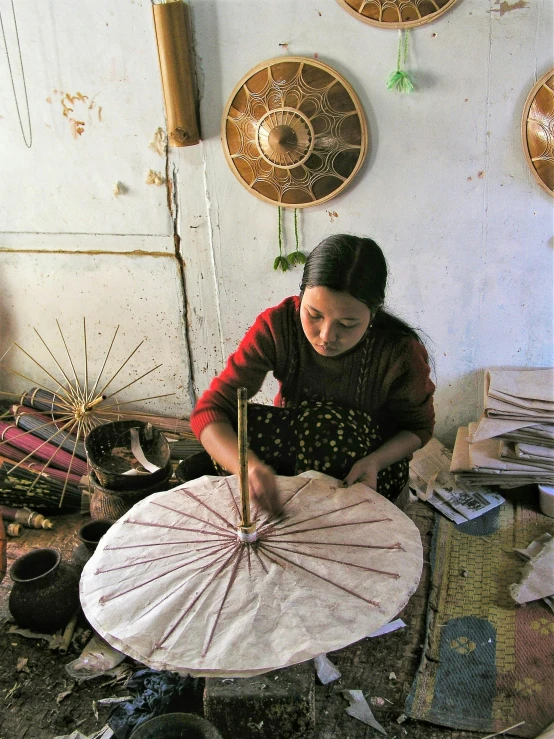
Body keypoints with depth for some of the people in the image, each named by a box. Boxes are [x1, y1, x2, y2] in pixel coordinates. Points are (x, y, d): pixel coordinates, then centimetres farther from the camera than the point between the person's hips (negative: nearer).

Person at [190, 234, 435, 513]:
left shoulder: (401, 353, -25)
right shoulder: (277, 326, -24)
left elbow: (420, 426, -6)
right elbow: (210, 409, -26)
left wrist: (375, 461, -28)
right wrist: (248, 465, -47)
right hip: (293, 443, 2)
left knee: (326, 422, -34)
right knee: (238, 423, -27)